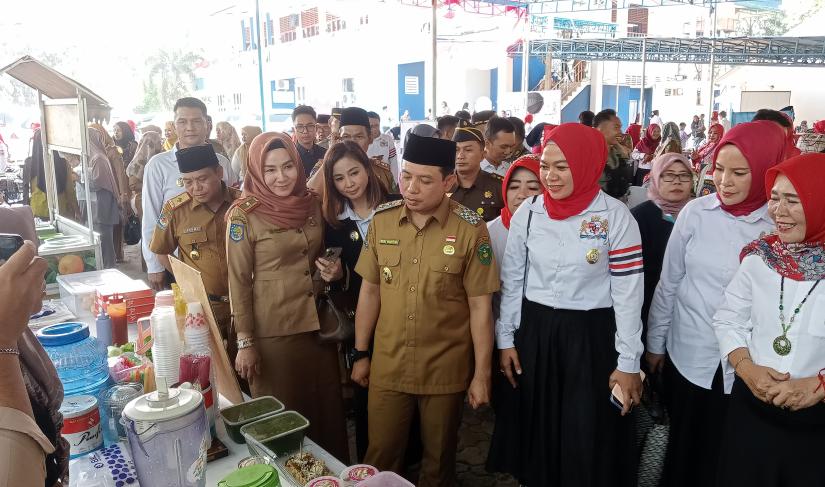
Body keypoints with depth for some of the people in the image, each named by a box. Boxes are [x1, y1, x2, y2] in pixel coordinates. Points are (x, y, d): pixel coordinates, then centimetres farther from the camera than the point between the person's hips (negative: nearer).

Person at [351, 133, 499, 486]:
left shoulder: (470, 229, -12)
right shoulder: (381, 220, -3)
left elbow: (480, 305, -9)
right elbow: (370, 290, 4)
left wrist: (482, 375, -7)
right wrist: (360, 353, 7)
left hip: (446, 369, -2)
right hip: (387, 366, 2)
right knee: (380, 458, 15)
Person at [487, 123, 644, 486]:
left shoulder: (615, 216, -11)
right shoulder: (528, 212, -2)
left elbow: (628, 293, -8)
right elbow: (511, 282, 6)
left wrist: (628, 363, -7)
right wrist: (505, 339, 6)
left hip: (592, 337, -2)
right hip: (534, 332, 3)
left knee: (587, 441, 8)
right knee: (535, 430, 16)